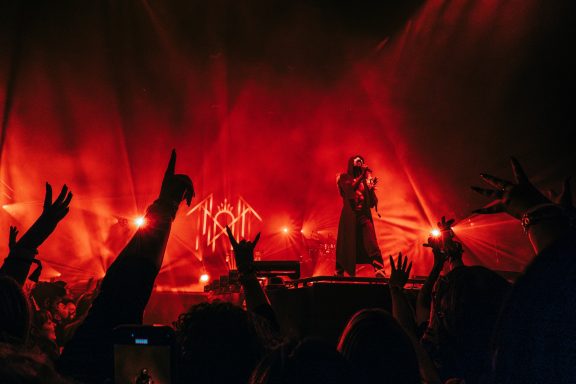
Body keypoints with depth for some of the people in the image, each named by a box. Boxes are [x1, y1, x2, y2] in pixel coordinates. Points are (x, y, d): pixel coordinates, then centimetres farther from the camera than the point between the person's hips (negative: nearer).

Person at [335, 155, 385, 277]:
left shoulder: (365, 180, 15)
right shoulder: (344, 178, 9)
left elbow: (371, 201, 10)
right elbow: (350, 187, -14)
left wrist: (371, 186, -5)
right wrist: (362, 175, -11)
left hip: (364, 215, 2)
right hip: (350, 215, -2)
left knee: (371, 243, -14)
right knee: (347, 244, 0)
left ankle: (380, 271, -27)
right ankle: (340, 272, 12)